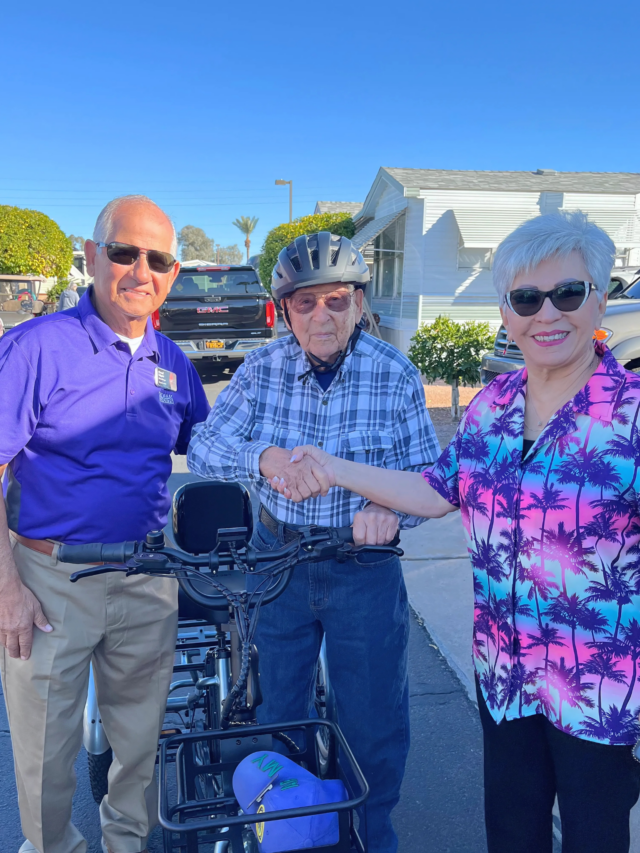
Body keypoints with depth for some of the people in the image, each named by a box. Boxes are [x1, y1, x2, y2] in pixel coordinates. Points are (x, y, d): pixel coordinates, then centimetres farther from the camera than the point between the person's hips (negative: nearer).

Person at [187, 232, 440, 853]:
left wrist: (391, 508, -31)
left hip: (365, 566, -1)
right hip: (278, 558, 2)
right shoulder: (262, 370, -6)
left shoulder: (396, 374, -10)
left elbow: (427, 471, -9)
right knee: (276, 710, 20)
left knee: (372, 719, 14)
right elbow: (203, 447, -13)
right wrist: (266, 457, -33)